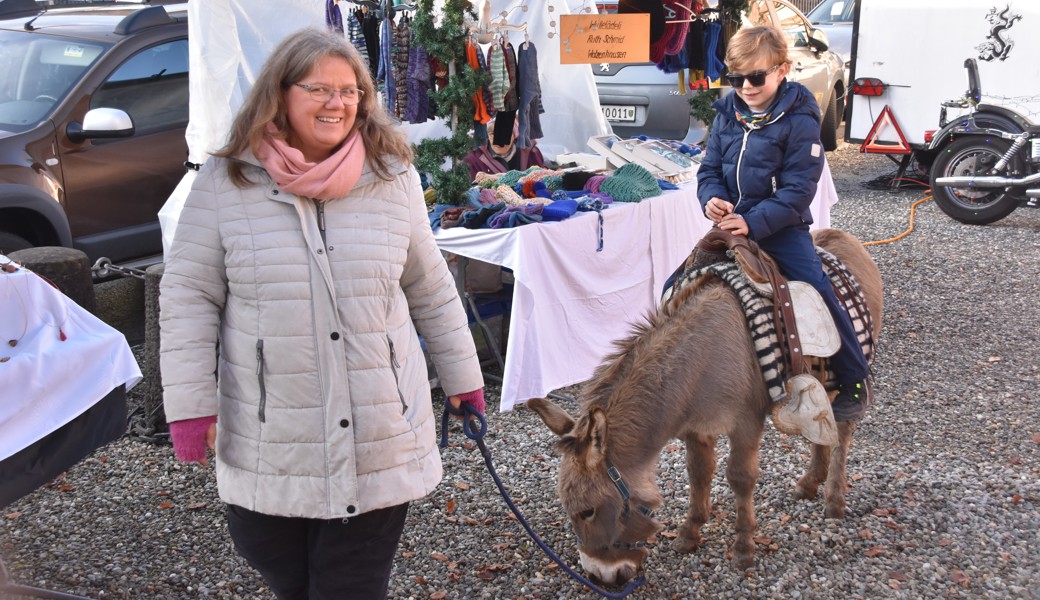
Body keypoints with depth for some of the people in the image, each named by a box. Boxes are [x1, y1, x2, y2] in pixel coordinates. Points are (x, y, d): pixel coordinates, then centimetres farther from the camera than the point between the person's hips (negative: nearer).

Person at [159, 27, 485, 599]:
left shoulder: (393, 179, 2)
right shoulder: (224, 182, -3)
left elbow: (431, 290, 10)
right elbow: (189, 297, 0)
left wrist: (461, 376, 14)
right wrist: (191, 403, -4)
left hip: (378, 441, 0)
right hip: (267, 441, 0)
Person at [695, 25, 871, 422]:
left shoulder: (799, 121, -12)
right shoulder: (727, 115, 4)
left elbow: (797, 190, -16)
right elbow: (709, 169, 9)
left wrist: (753, 223, -25)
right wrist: (711, 199, -14)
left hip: (781, 227, -5)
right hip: (731, 224, 5)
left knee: (819, 295, -17)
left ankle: (854, 383, 1)